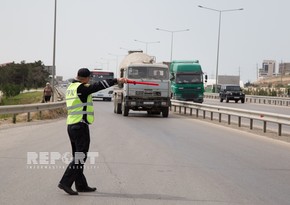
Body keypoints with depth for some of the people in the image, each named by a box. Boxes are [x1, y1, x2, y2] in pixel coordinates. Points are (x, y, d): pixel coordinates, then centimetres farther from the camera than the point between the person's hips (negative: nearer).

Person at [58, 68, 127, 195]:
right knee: (80, 157, -6)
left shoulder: (71, 87, 14)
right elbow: (99, 85, -18)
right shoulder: (81, 88, -12)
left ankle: (81, 185, 20)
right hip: (80, 126, -10)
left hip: (71, 126, 10)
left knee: (78, 156, 14)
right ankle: (65, 183, -9)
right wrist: (117, 80, -17)